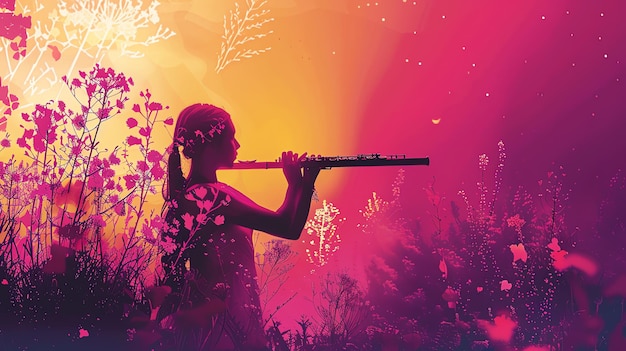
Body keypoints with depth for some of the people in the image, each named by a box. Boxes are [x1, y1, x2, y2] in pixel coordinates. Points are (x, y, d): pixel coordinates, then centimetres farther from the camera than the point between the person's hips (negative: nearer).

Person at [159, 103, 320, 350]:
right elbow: (289, 228, -24)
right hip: (230, 321, -10)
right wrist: (298, 183, -7)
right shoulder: (211, 195, -24)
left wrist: (301, 183, 10)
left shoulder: (188, 191, 6)